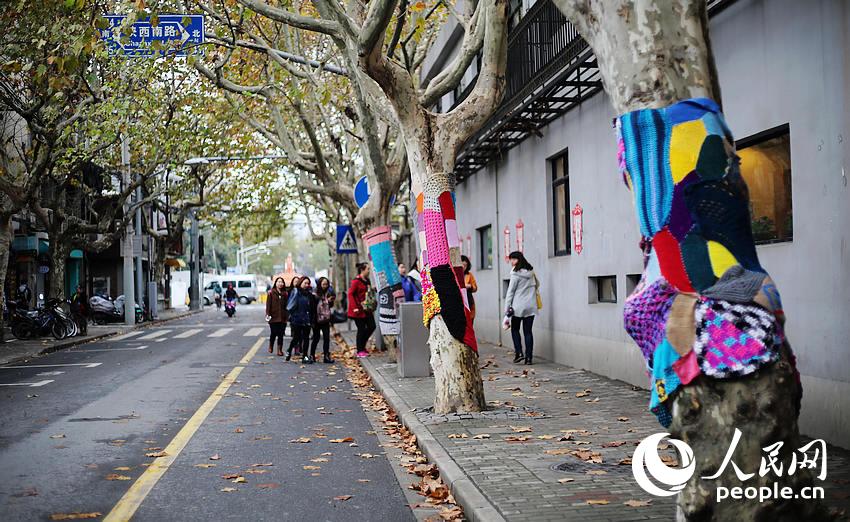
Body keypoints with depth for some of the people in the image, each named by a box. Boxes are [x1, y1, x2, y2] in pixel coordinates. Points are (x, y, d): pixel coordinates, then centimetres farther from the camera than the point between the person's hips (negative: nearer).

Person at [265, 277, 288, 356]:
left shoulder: (285, 294, 8)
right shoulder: (271, 292, 0)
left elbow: (287, 305, 10)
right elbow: (268, 304, -2)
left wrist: (287, 315, 5)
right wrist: (268, 314, -9)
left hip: (283, 317, 2)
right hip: (273, 317, -2)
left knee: (281, 334, 3)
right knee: (274, 333, 3)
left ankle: (280, 350, 10)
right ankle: (270, 346, 29)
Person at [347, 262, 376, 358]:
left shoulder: (367, 280, 12)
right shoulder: (356, 281, -13)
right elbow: (350, 294, -16)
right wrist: (355, 307, -21)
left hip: (367, 309, 8)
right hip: (359, 310, -8)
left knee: (372, 326, 6)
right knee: (361, 329, -2)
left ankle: (362, 345, 23)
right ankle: (360, 351, 9)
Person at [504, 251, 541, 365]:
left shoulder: (516, 274, -11)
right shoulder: (531, 272, 6)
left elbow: (510, 292, -10)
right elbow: (537, 285, 24)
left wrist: (506, 309, -9)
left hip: (518, 306, -5)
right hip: (531, 307, 5)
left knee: (515, 329, 13)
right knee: (528, 332, 7)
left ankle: (519, 352, 1)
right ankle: (528, 357, 4)